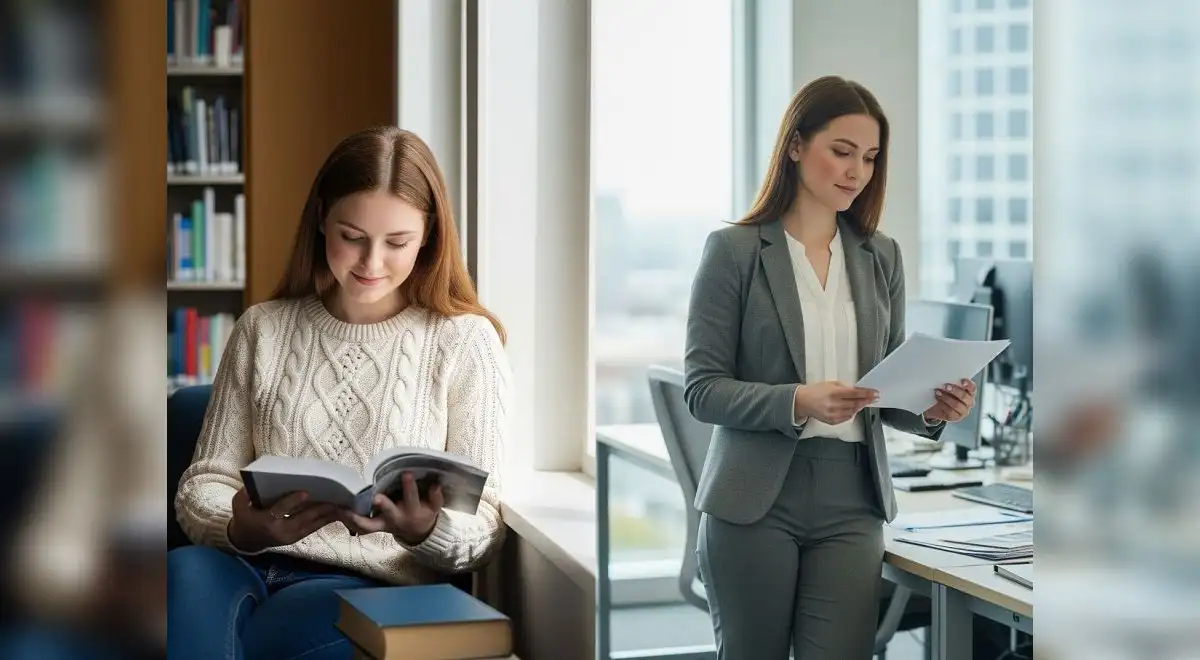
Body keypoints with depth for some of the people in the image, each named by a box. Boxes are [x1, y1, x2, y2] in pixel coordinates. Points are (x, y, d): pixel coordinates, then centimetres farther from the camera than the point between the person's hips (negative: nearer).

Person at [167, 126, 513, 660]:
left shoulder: (466, 340, 3)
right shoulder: (263, 329, 12)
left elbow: (484, 528, 2)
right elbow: (203, 482, 11)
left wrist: (426, 531, -23)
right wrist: (240, 531, -14)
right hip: (248, 564, 3)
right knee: (184, 571, -34)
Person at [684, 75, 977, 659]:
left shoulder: (881, 257, 10)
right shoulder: (734, 250, -3)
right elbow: (702, 387, -7)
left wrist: (932, 411, -8)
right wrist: (797, 402, -23)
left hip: (850, 501, 3)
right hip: (755, 500, -3)